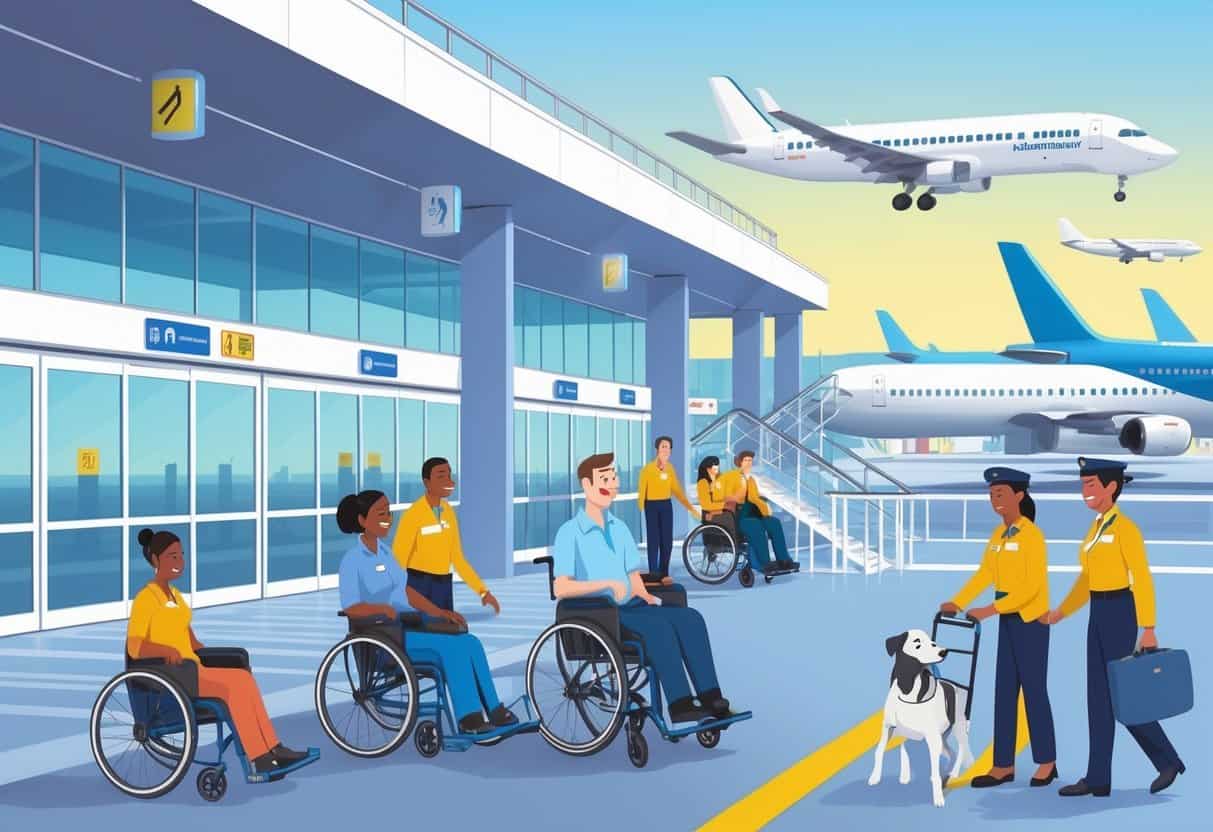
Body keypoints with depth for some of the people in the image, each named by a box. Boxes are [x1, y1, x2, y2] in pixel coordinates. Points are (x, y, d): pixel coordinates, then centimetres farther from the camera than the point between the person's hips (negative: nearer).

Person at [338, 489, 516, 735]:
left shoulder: (383, 550, 14)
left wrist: (439, 612, 9)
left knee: (470, 642, -10)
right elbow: (351, 608, -19)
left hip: (409, 624, 8)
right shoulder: (352, 561, -10)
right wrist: (383, 608, -35)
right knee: (451, 646, -25)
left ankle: (493, 711, -7)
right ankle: (468, 719, -20)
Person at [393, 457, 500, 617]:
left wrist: (483, 590, 6)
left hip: (444, 585, 7)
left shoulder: (448, 512, 7)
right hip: (418, 585, -6)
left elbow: (457, 559, 11)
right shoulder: (413, 514, -14)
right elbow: (398, 560, -13)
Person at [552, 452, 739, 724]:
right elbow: (560, 588, -15)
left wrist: (645, 595, -5)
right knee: (658, 625, -32)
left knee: (690, 617, -18)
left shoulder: (619, 528, 19)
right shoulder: (570, 533, -4)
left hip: (629, 608, 7)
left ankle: (710, 697, -23)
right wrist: (608, 584, -24)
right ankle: (680, 704, -32)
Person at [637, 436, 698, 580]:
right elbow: (642, 489, -9)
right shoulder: (648, 469, -11)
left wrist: (691, 508, 12)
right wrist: (640, 508, -16)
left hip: (666, 505, 5)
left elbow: (677, 490, 12)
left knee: (667, 540, 4)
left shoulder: (670, 469, 5)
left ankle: (664, 573, 13)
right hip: (652, 506, -5)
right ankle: (653, 572, 5)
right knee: (653, 539, -2)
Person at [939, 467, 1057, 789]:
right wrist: (957, 603, -4)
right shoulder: (998, 534, 9)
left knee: (1033, 689, 0)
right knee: (1005, 691, 7)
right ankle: (1004, 765, 11)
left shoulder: (1032, 535, -14)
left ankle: (1047, 762, 13)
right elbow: (984, 574, 8)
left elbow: (1032, 587, -20)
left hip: (1031, 621, -8)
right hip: (1007, 621, 8)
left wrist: (990, 610, -24)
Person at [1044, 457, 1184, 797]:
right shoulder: (1096, 527, 13)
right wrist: (1061, 612, 14)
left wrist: (1148, 629, -19)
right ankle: (1098, 779, 9)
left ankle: (1169, 761, 15)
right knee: (1099, 697, 7)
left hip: (1120, 614, -9)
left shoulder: (1125, 528, -13)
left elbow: (1142, 580, -16)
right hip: (1098, 616, 9)